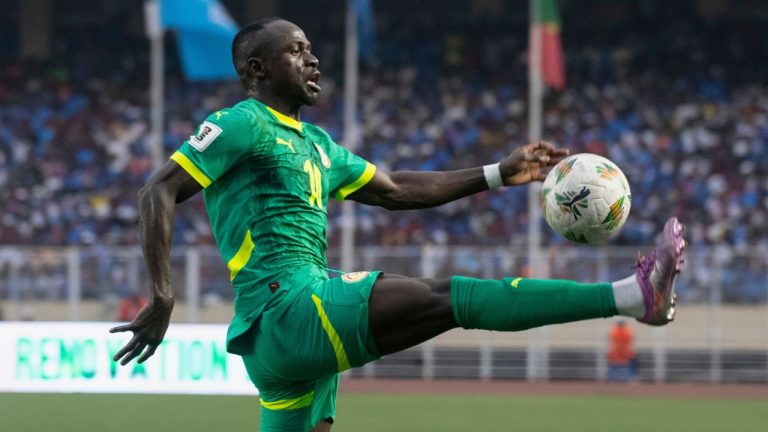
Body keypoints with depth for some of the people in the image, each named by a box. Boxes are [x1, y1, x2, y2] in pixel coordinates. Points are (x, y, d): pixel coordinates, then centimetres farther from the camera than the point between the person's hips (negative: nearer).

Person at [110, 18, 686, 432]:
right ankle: (633, 296, -25)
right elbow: (159, 193, -10)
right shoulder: (243, 125, -2)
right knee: (449, 298, -17)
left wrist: (498, 174, 25)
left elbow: (395, 191, 30)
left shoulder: (315, 144, 25)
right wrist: (162, 297, -20)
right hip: (286, 309, -11)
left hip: (288, 337, 11)